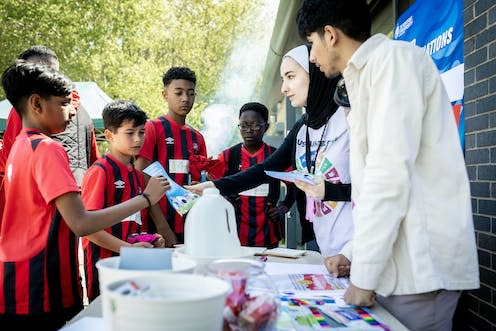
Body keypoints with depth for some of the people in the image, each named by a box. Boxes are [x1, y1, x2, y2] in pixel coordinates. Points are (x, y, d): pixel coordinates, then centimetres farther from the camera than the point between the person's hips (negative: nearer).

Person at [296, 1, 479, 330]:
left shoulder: (393, 58, -9)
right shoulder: (368, 75, 19)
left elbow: (391, 174, -19)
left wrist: (363, 273, -16)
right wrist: (354, 252, 19)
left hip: (420, 265, -8)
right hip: (399, 263, 8)